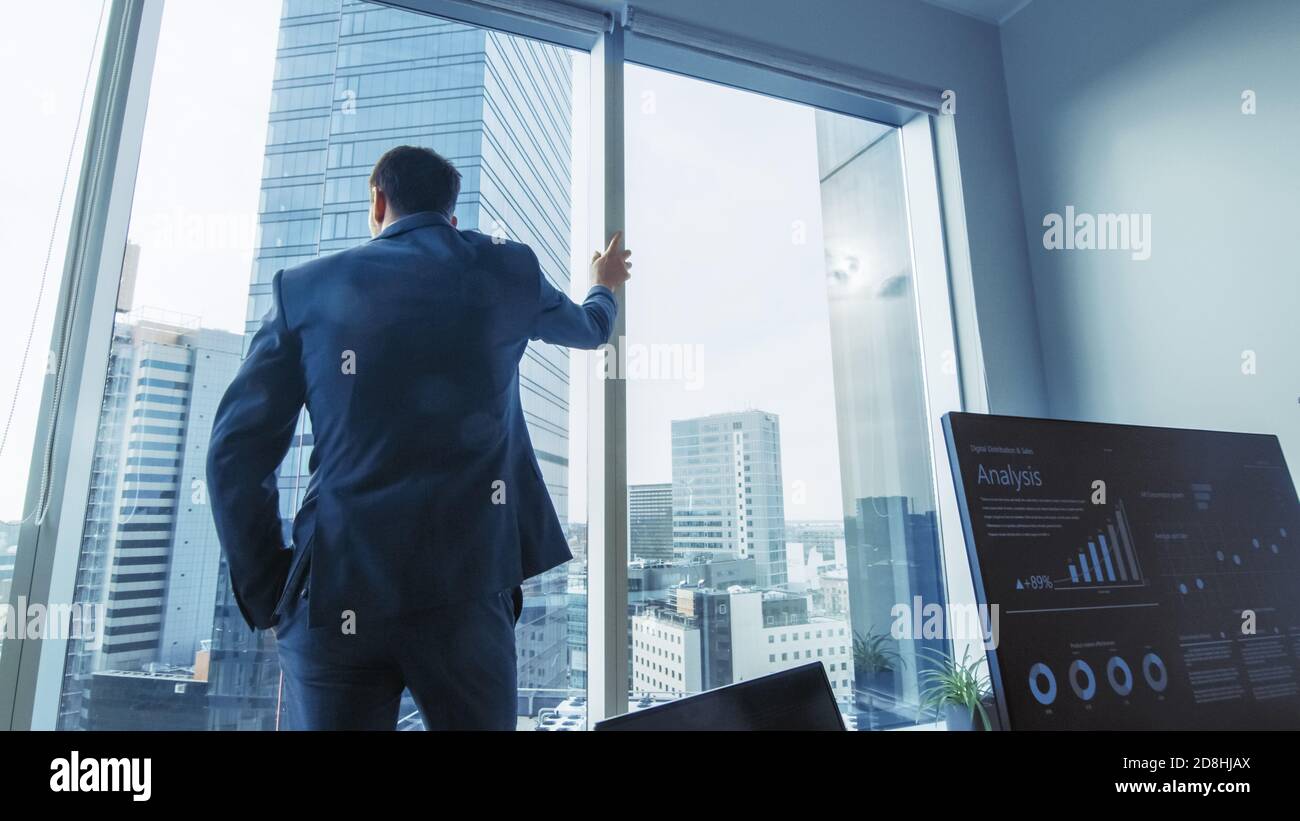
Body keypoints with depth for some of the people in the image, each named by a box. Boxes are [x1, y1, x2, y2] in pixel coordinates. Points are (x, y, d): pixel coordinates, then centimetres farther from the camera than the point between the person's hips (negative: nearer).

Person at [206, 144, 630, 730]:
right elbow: (587, 329, 30)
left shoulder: (305, 286, 8)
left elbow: (238, 451, 3)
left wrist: (266, 592, 11)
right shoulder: (508, 270, 9)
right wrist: (606, 287, 53)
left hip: (335, 595, 0)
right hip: (464, 587, 1)